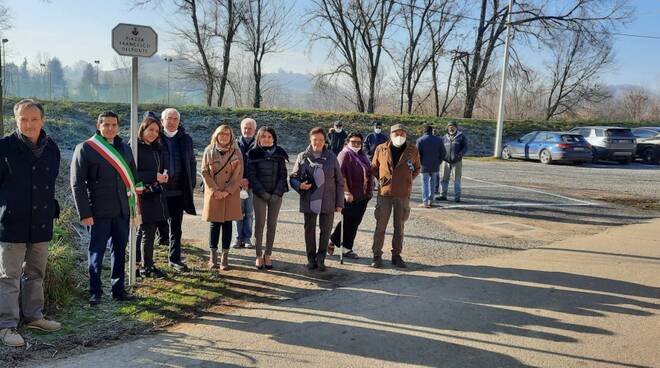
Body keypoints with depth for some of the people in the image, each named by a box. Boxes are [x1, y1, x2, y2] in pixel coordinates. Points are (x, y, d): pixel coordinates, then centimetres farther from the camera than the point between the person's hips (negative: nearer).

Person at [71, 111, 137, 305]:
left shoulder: (125, 148, 11)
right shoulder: (85, 149, -4)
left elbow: (132, 178, 16)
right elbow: (77, 183, -7)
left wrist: (135, 207, 11)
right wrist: (85, 213, -12)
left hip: (123, 210, 5)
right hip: (99, 212, -5)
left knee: (120, 251, 11)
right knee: (96, 252, 4)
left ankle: (118, 289, 21)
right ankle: (95, 292, 16)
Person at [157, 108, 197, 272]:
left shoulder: (186, 140, 8)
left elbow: (192, 163, 15)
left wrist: (191, 184, 8)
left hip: (178, 191, 3)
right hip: (158, 190, -2)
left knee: (176, 227, 8)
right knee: (159, 222, 8)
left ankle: (175, 258, 17)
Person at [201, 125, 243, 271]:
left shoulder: (236, 152, 4)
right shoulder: (209, 151, 4)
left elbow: (239, 174, 0)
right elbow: (204, 172, -1)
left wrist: (227, 191, -10)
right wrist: (215, 190, -10)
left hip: (231, 194, 0)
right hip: (214, 193, 0)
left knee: (227, 224, 2)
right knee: (214, 224, 1)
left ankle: (225, 257, 6)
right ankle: (213, 256, 9)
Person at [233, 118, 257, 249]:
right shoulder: (236, 144, 6)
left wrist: (249, 180, -10)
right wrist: (239, 180, -9)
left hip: (252, 184, 0)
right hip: (238, 184, 1)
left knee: (249, 213, 5)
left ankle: (247, 238, 13)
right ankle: (239, 238, 10)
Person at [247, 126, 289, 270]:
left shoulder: (279, 154, 3)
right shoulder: (253, 154, -1)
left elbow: (283, 175, 3)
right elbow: (251, 175, -4)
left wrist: (277, 193, -8)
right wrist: (263, 193, -12)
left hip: (276, 195, 2)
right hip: (259, 195, -2)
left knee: (272, 225, 4)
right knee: (260, 224, -1)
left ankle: (268, 255, 13)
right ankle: (259, 256, 8)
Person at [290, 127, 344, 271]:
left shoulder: (331, 157, 3)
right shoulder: (302, 157, 2)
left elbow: (339, 181, 5)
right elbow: (293, 178, 7)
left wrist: (339, 202, 2)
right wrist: (300, 185, -16)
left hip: (328, 202, 0)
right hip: (309, 201, 0)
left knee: (326, 230, 3)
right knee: (310, 230, 9)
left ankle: (320, 258, 17)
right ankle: (311, 258, 22)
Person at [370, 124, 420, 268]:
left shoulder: (413, 151, 1)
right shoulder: (381, 149, 0)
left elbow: (416, 169, 16)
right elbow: (374, 167, 13)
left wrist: (408, 181, 5)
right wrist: (380, 178, 2)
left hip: (403, 194, 1)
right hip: (384, 193, -1)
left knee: (399, 226, 9)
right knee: (380, 226, 2)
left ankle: (396, 255, 20)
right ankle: (377, 255, 12)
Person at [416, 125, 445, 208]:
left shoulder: (420, 140, -5)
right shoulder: (438, 140, 5)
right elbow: (443, 153, 4)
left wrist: (420, 162, 5)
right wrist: (438, 162, 11)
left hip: (425, 166, -3)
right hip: (435, 166, 3)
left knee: (425, 183, 1)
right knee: (432, 183, 15)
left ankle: (425, 202, -4)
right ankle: (430, 200, 18)